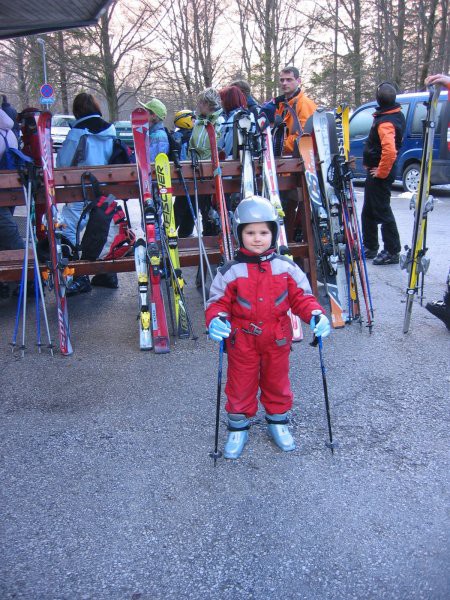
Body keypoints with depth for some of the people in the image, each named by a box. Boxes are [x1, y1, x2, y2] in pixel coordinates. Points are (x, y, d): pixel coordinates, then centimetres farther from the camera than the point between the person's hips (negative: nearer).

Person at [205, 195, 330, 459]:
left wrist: (316, 315, -19)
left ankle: (278, 421, 43)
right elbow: (218, 302, -6)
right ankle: (238, 428, 34)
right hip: (242, 341, -1)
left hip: (277, 340, 2)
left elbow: (301, 297, -1)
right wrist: (215, 320, -27)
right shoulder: (231, 271, -11)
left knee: (277, 383, 20)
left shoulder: (286, 267, -6)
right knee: (241, 385, 13)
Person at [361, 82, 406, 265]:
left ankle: (392, 252, 3)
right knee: (369, 211, 17)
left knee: (382, 212, -4)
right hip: (377, 171, 10)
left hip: (379, 172, -10)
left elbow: (390, 151, -35)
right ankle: (370, 247, 27)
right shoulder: (397, 115, 10)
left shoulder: (384, 122, -21)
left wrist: (381, 172, -22)